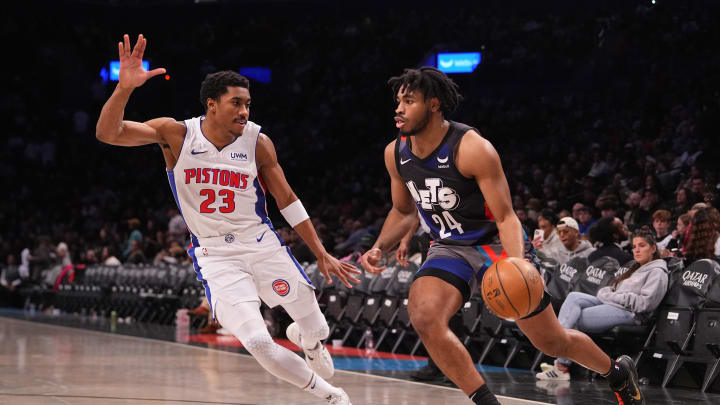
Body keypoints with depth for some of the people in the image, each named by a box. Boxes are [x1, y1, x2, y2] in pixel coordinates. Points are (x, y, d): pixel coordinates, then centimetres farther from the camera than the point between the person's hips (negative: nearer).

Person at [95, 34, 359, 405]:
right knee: (258, 343, -19)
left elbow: (287, 201, 4)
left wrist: (322, 255, 4)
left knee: (316, 330, 8)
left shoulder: (258, 143, -6)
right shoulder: (176, 134, -9)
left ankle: (304, 337, 50)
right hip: (215, 257, -2)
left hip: (263, 245, 2)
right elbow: (107, 133, -17)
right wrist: (125, 88, -35)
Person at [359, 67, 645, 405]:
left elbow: (506, 217, -22)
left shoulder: (472, 148, -24)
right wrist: (380, 247, -7)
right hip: (449, 248, 4)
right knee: (424, 318, -27)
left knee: (551, 341, 5)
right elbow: (403, 211, 12)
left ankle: (618, 371, 35)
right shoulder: (396, 153, -6)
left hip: (495, 242, -4)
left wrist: (517, 266, -40)